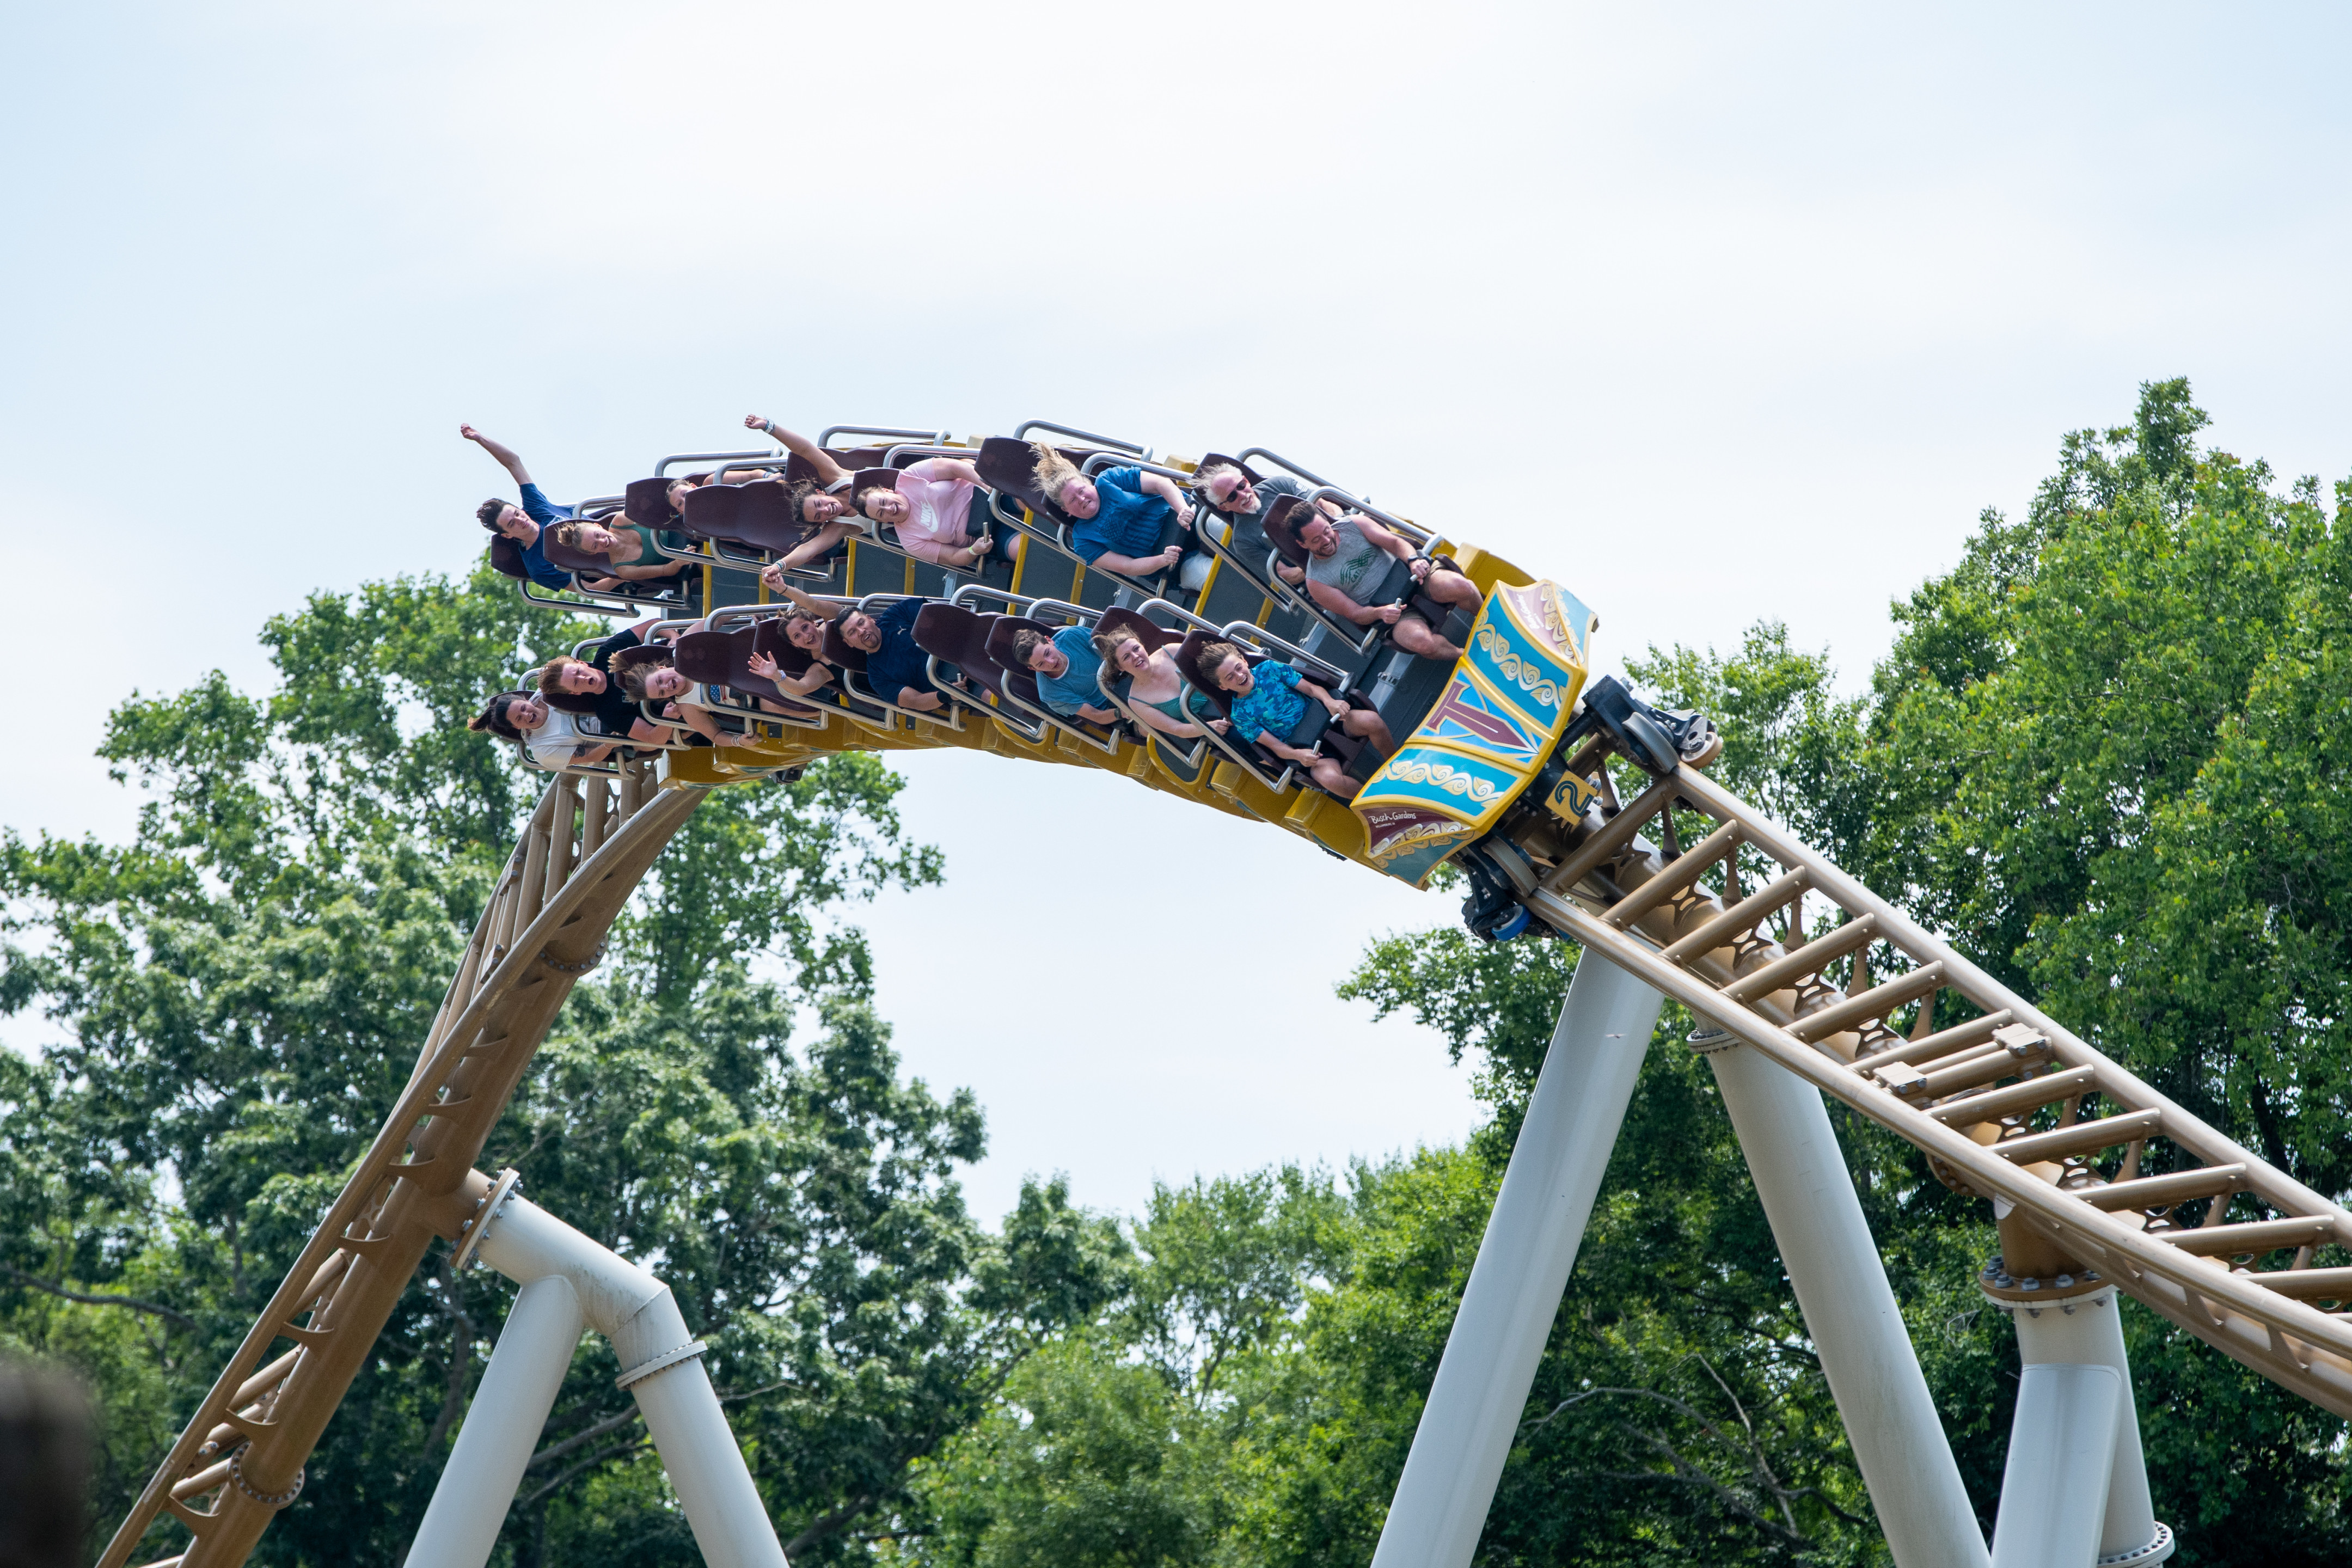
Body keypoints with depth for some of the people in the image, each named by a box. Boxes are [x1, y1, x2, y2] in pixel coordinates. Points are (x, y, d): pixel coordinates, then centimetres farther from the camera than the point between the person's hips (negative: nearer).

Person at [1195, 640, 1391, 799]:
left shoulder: (1269, 669, 5)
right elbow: (1275, 746, -5)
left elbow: (1311, 687, 3)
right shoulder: (1240, 714, -2)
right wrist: (1298, 755, -27)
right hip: (1309, 752, -3)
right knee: (1330, 778, -36)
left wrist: (1329, 701, -19)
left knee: (1371, 720, -26)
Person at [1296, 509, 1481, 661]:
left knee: (1461, 587, -28)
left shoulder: (1353, 524, 1)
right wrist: (1379, 613, -25)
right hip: (1390, 610, -3)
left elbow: (1395, 543, -1)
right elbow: (1356, 614, -4)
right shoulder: (1316, 582, -5)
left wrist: (1414, 560, -23)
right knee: (1420, 642, -35)